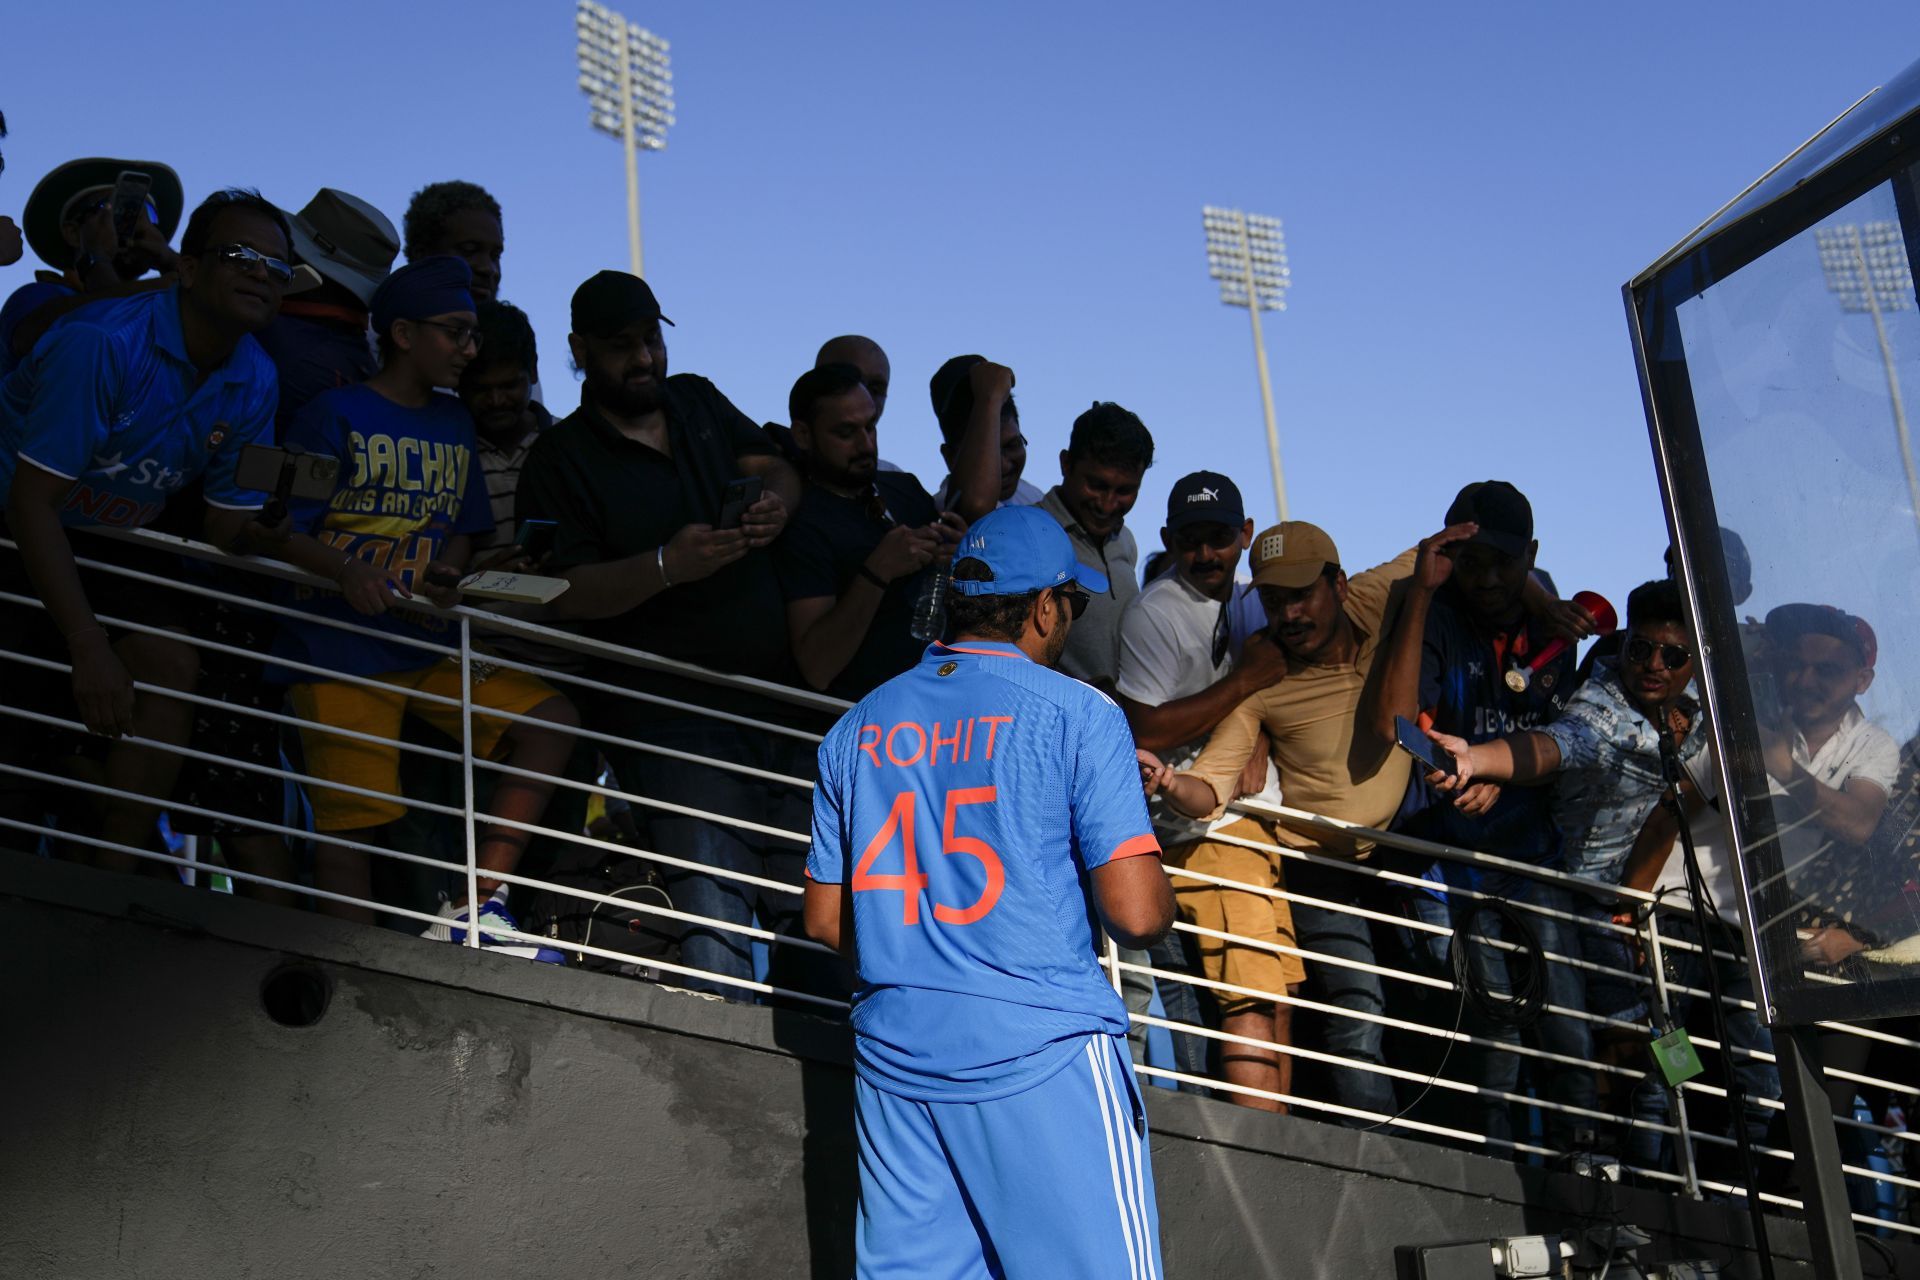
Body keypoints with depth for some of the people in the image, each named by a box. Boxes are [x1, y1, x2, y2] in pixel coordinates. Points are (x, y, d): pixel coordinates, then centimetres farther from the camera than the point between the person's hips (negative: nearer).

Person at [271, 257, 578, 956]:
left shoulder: (454, 425, 18)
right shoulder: (335, 415, -1)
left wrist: (448, 576, -1)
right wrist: (344, 570, -23)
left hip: (425, 643, 6)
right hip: (337, 645, -6)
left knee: (552, 719, -8)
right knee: (353, 814, -12)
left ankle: (474, 907, -9)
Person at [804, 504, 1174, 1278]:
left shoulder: (860, 728, 11)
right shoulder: (1074, 714, -5)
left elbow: (826, 922, 13)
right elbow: (1137, 915, -12)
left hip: (895, 1056, 6)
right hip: (1041, 1054, -5)